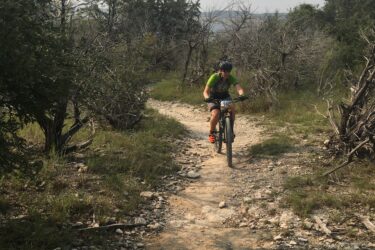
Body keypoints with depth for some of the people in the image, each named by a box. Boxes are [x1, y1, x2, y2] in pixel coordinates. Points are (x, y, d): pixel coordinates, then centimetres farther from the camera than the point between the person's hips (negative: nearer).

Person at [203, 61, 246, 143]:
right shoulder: (214, 77, -26)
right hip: (213, 98, -3)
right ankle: (211, 133, -8)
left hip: (225, 97, 3)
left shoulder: (231, 78, -19)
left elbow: (239, 88, -31)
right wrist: (207, 98, -51)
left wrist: (242, 95, -54)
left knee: (232, 110, -26)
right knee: (216, 114, -30)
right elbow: (206, 91, -28)